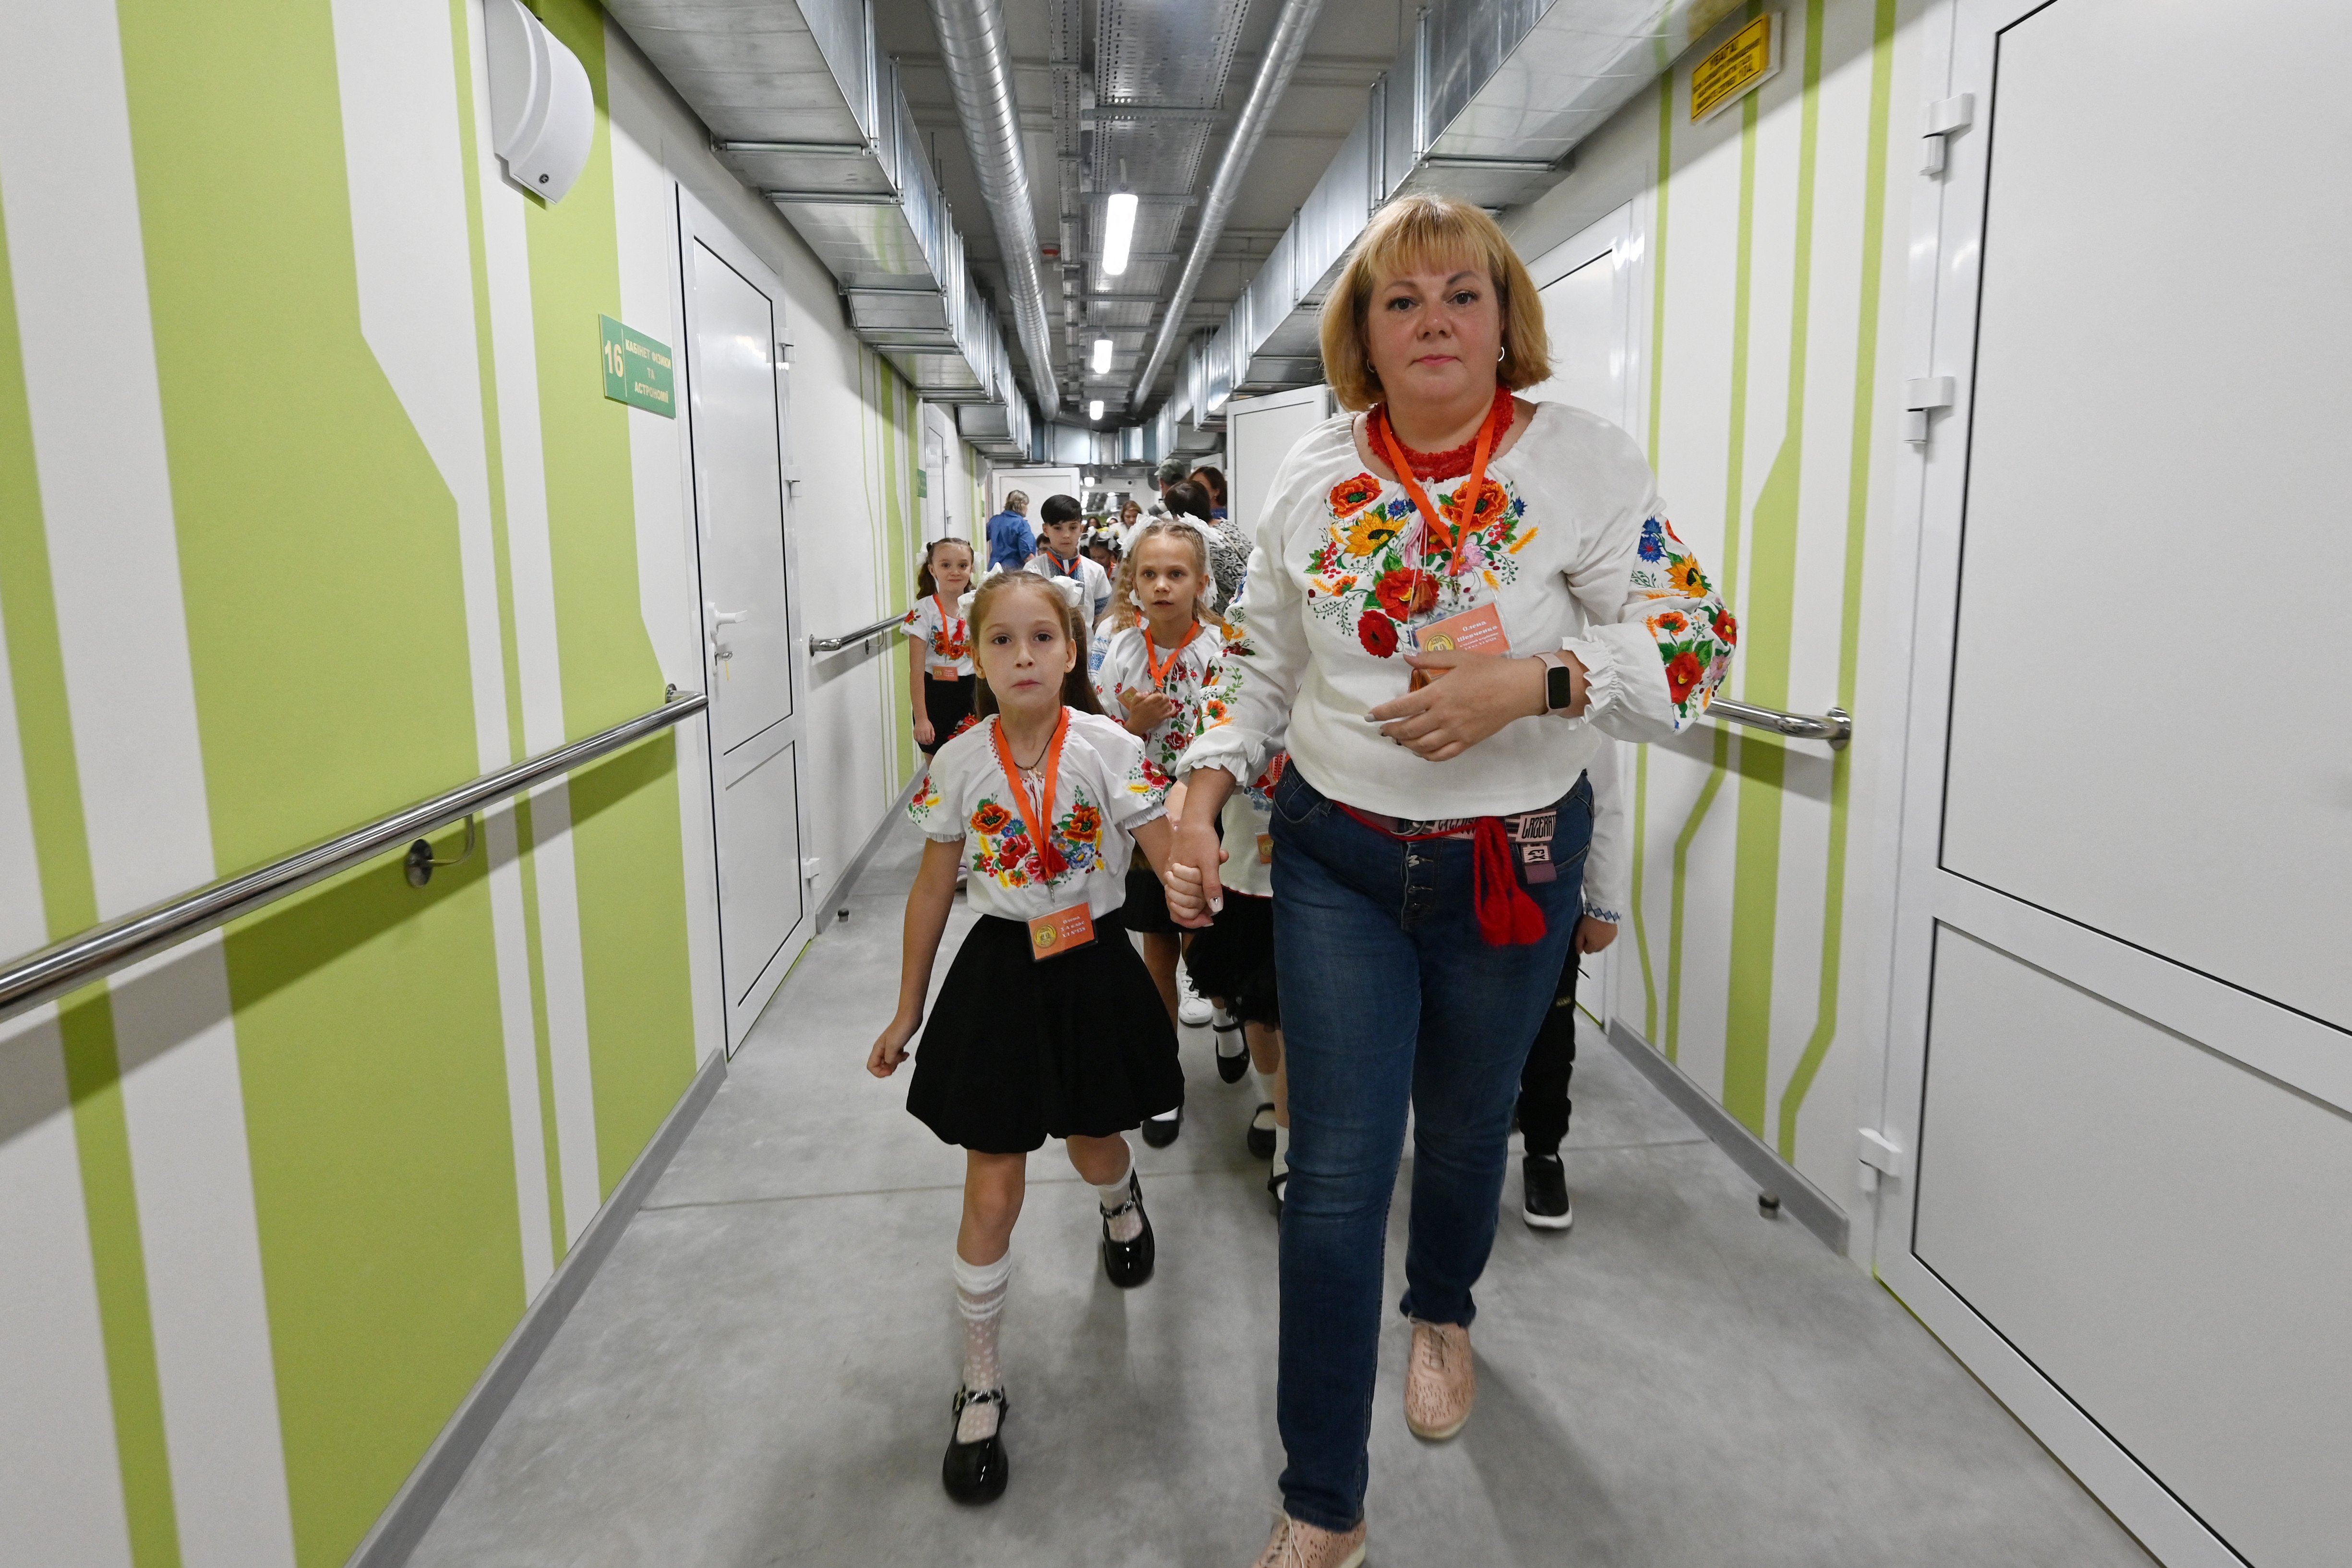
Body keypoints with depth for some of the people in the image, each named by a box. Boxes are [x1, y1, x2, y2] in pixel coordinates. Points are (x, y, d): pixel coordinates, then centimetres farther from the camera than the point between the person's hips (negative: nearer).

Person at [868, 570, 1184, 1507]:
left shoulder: (1108, 749, -12)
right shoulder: (959, 763, -7)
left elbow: (1176, 861, -17)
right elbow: (933, 891, 3)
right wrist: (907, 1011, 9)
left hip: (1093, 969, 0)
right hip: (1001, 972, 0)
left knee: (1095, 1148, 22)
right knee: (992, 1193, 3)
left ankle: (1122, 1201, 62)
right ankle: (980, 1387, 22)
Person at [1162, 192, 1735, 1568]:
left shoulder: (1586, 460, -7)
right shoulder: (1314, 475, 2)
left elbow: (1692, 644, -13)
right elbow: (1271, 665, 10)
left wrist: (1530, 682, -28)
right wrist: (1205, 793, -2)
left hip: (1514, 866, -1)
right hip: (1337, 861, 1)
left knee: (1467, 1128, 20)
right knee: (1336, 1178, 0)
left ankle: (1444, 1312, 56)